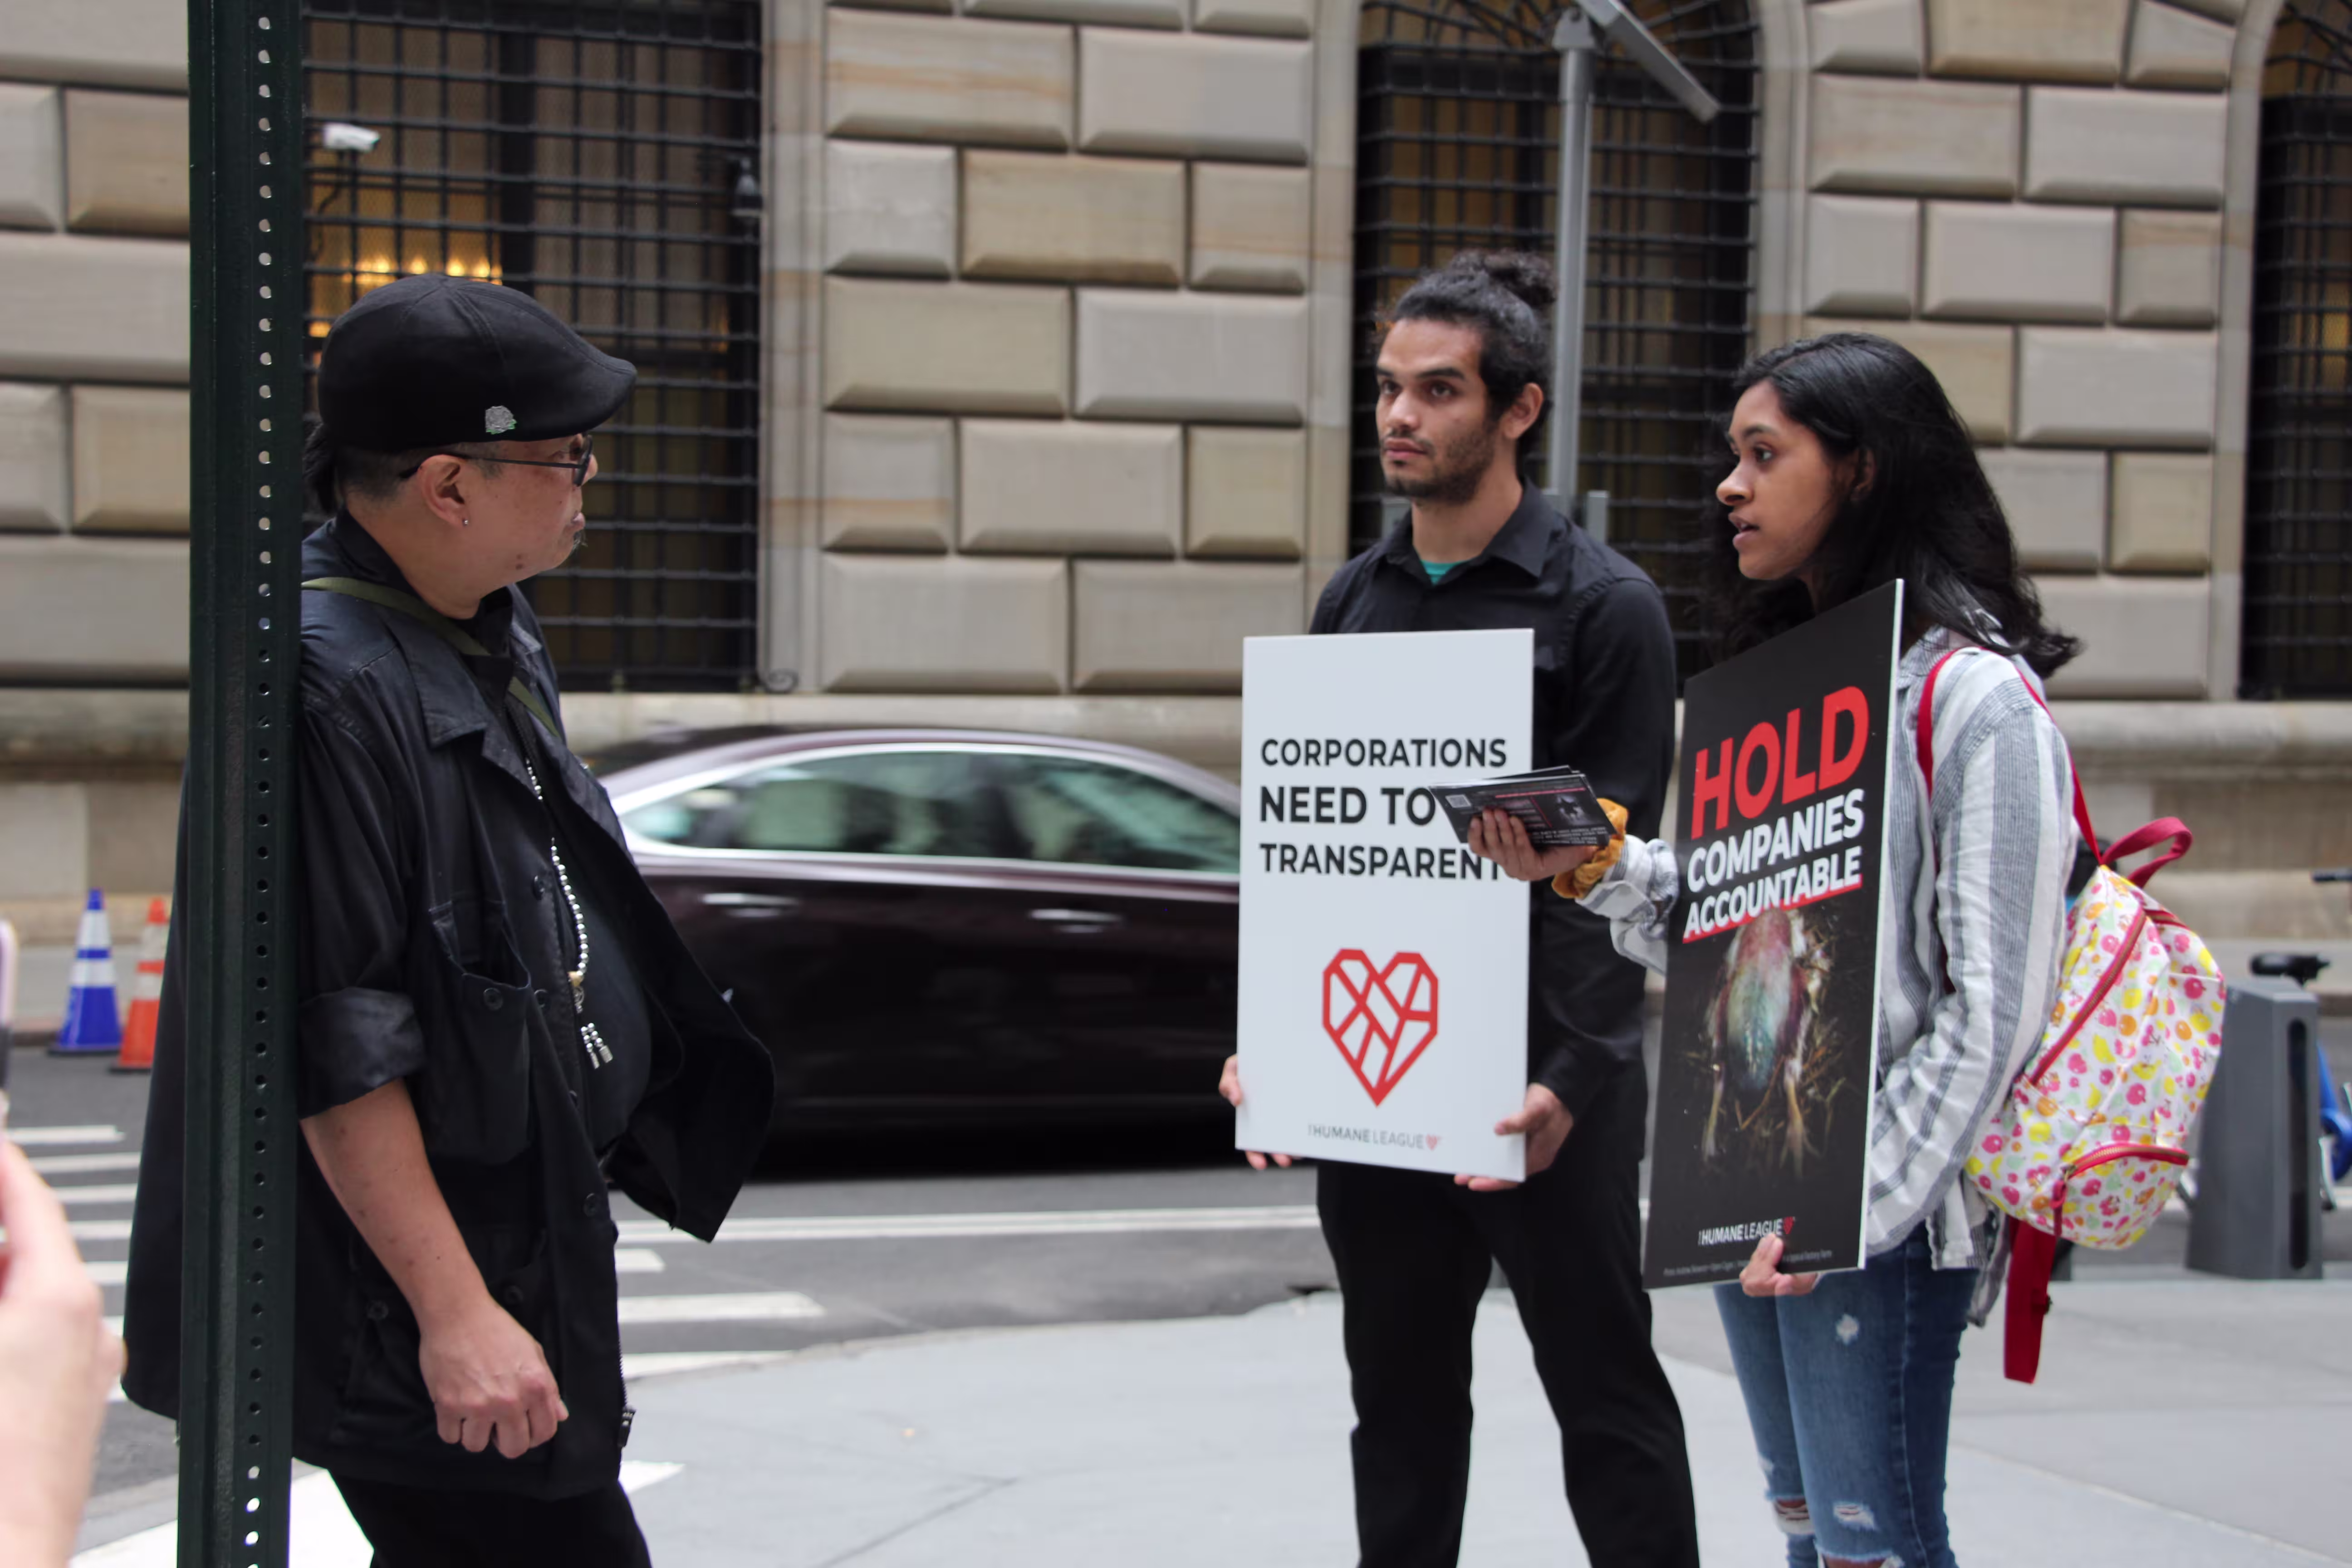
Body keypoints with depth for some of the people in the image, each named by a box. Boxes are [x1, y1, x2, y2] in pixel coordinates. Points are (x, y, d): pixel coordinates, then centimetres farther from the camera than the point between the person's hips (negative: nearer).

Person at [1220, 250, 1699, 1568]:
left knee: (1607, 1400, 4)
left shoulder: (1603, 606, -6)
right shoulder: (1355, 600, 11)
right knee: (1402, 1398, 14)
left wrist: (1569, 1077, -22)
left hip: (1540, 1080, -5)